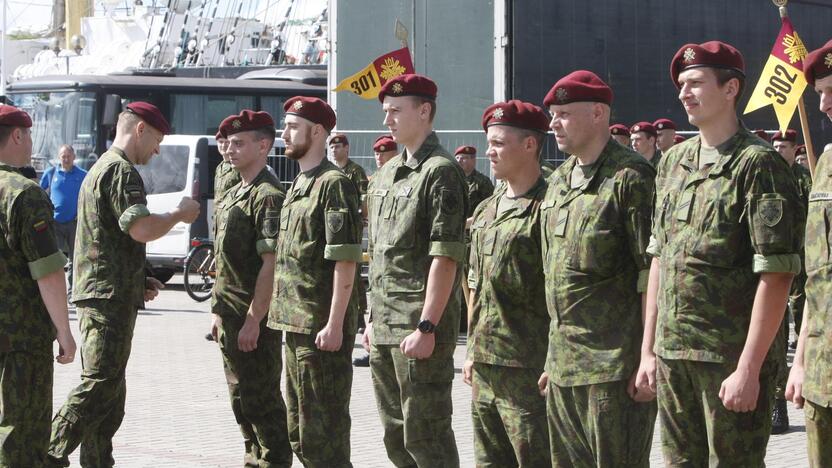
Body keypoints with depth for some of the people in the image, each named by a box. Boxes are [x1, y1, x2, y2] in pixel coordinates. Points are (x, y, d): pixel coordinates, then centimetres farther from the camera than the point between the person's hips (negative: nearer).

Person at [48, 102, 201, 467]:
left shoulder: (99, 169, 23)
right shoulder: (121, 171, -11)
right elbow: (142, 229, -25)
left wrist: (138, 282, 23)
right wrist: (180, 214, -7)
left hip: (96, 293, 11)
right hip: (111, 297, -11)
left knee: (109, 393, 13)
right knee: (100, 385, -12)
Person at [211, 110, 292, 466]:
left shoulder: (268, 196, -16)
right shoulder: (233, 195, 15)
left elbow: (271, 263, -21)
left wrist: (253, 320, -23)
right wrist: (219, 310, 18)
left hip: (254, 319, -10)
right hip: (230, 318, 10)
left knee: (261, 401, -3)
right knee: (240, 397, 16)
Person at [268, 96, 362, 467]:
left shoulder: (334, 183, -12)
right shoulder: (297, 185, 17)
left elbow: (346, 260, -18)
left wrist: (334, 324, -22)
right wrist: (279, 311, 18)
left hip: (321, 328, -10)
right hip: (294, 324, 10)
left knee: (323, 433, -5)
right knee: (299, 429, 15)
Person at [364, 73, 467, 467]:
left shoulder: (440, 172, -12)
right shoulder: (386, 175, 16)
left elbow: (445, 257, -18)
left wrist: (427, 327, -22)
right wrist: (374, 318, 18)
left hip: (420, 329, -9)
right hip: (384, 329, 9)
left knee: (425, 436, -4)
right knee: (396, 436, 15)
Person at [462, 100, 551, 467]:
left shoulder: (547, 210, -12)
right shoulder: (485, 211, 14)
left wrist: (552, 364, -16)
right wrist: (473, 352, 18)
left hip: (528, 368, -8)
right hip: (485, 367, 8)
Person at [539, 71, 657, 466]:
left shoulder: (630, 178, -10)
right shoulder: (559, 182, 15)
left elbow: (653, 275, -14)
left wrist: (648, 359, -17)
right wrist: (552, 358, 18)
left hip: (615, 365, -8)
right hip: (564, 365, 8)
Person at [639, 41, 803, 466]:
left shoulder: (757, 164, -10)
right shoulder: (673, 162, 12)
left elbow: (775, 276, -14)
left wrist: (748, 368, -18)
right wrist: (648, 350, 13)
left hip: (731, 357, -7)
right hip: (672, 354, 7)